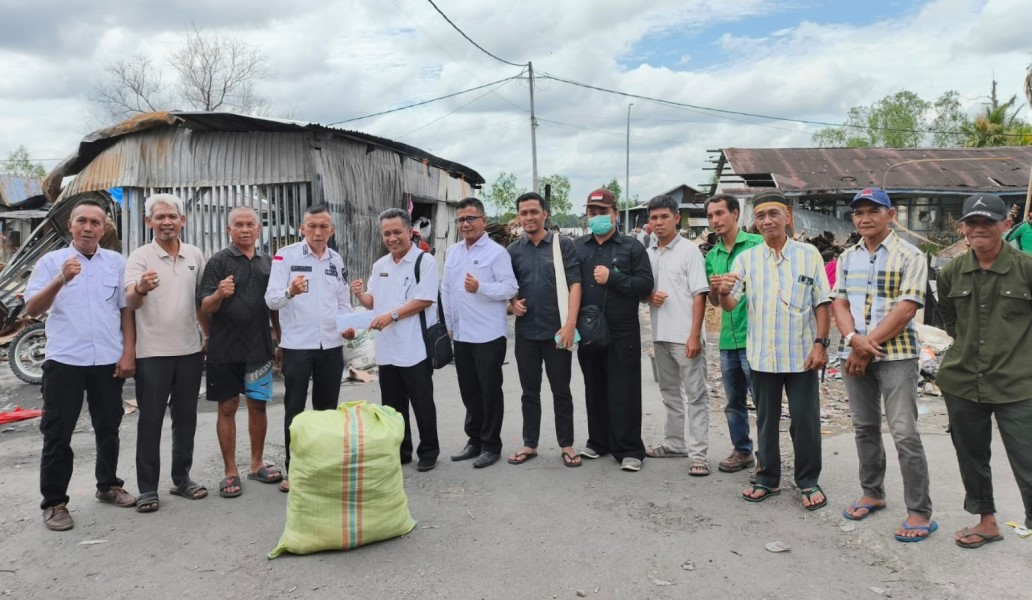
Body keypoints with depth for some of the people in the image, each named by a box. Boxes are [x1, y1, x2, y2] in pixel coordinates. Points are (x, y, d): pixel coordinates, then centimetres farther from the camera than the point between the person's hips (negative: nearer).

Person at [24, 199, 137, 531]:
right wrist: (60, 280, -26)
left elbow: (126, 310, 7)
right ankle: (54, 502, 13)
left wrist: (129, 352, 0)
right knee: (57, 434, 4)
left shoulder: (116, 262, 6)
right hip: (64, 361, -2)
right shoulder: (51, 261, 0)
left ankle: (108, 485, 29)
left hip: (109, 360, 2)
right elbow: (32, 309, -10)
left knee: (108, 429, 14)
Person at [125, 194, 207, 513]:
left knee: (186, 417, 12)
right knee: (150, 420, 3)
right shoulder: (140, 257, -8)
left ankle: (181, 478, 25)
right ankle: (147, 489, 11)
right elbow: (130, 302, -21)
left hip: (190, 350, 4)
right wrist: (140, 289, -44)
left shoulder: (195, 255, 6)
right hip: (153, 353, -4)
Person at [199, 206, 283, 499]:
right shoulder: (218, 261, -3)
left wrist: (281, 340, 15)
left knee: (258, 405, 10)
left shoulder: (269, 262, 9)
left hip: (260, 347, 4)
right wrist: (219, 294, -29)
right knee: (227, 408, 4)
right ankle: (230, 472, 14)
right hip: (225, 349, -3)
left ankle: (257, 464, 24)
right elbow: (205, 306, -8)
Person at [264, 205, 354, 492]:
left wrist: (348, 324, -3)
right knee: (294, 409, 4)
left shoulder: (337, 260, 10)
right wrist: (290, 291, -32)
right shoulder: (285, 256, -6)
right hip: (296, 345, -4)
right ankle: (292, 469, 14)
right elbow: (271, 299, -12)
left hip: (331, 345, 4)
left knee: (327, 406, 13)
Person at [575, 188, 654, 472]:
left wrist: (613, 277, -16)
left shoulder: (632, 247, 1)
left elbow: (645, 284, -7)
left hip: (622, 331, -3)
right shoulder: (577, 247, 11)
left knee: (624, 391, -1)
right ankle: (598, 441, 25)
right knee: (594, 389, 12)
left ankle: (629, 449, 7)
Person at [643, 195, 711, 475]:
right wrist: (649, 296, -7)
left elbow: (699, 295, -10)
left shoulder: (689, 250, -6)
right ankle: (674, 443, 28)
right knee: (670, 392, 16)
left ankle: (698, 454, 2)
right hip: (660, 335, 6)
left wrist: (695, 335, -16)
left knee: (695, 395, -1)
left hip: (685, 336, -6)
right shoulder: (648, 254, 10)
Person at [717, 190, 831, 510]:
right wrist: (724, 292, -29)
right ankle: (768, 479, 27)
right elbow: (730, 305, -6)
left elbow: (821, 303, 0)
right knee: (766, 421, 14)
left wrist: (820, 344, -8)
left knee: (805, 422, 6)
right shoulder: (746, 259, 2)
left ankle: (808, 482, 23)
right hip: (762, 355, 2)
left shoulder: (809, 255, -1)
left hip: (801, 355, -1)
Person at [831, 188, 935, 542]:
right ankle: (872, 494, 28)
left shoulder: (909, 257, -6)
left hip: (896, 355, -5)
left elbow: (905, 309, -14)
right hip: (854, 355, 5)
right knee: (865, 428, 14)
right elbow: (838, 303, 5)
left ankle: (920, 512, 3)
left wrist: (867, 346, -15)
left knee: (904, 433, -7)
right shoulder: (847, 258, 11)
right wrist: (854, 339, -13)